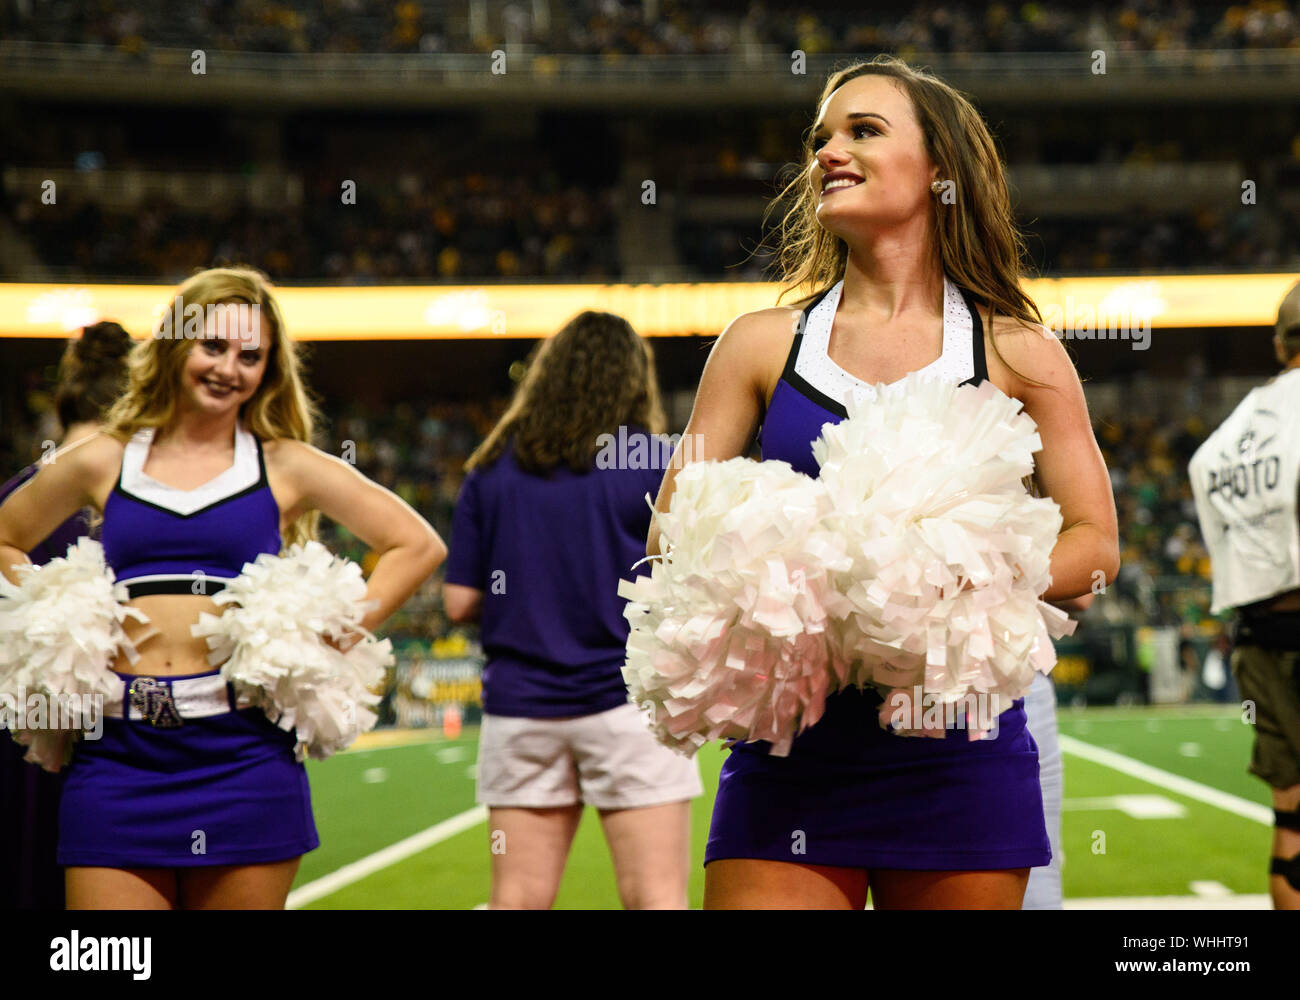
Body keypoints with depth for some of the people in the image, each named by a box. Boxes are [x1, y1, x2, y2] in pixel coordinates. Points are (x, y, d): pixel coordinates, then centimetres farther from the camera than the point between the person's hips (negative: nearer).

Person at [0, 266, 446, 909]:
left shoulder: (285, 467, 9)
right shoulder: (101, 462, 12)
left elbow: (418, 545, 12)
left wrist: (336, 633, 3)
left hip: (243, 753, -1)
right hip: (118, 754, 1)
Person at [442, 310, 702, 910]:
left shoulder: (490, 472, 5)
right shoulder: (651, 461, -4)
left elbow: (459, 602, 4)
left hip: (519, 706, 3)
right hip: (626, 702, -3)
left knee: (518, 899, 8)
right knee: (655, 897, 0)